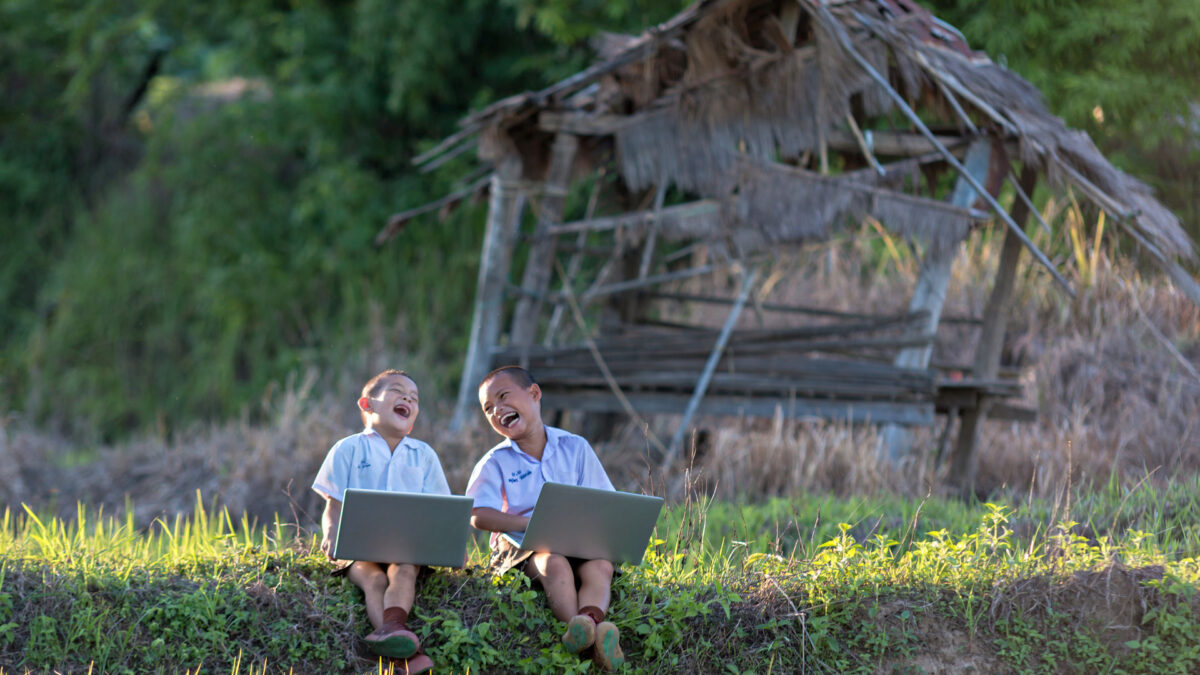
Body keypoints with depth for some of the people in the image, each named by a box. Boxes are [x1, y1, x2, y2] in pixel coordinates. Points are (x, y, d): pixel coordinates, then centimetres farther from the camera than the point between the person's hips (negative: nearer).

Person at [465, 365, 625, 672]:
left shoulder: (575, 448, 11)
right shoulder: (496, 463, 6)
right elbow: (479, 516, -9)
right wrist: (533, 524, -22)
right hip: (522, 547, -2)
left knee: (600, 566, -32)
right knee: (554, 564, -36)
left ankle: (589, 618, -63)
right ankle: (580, 629, -60)